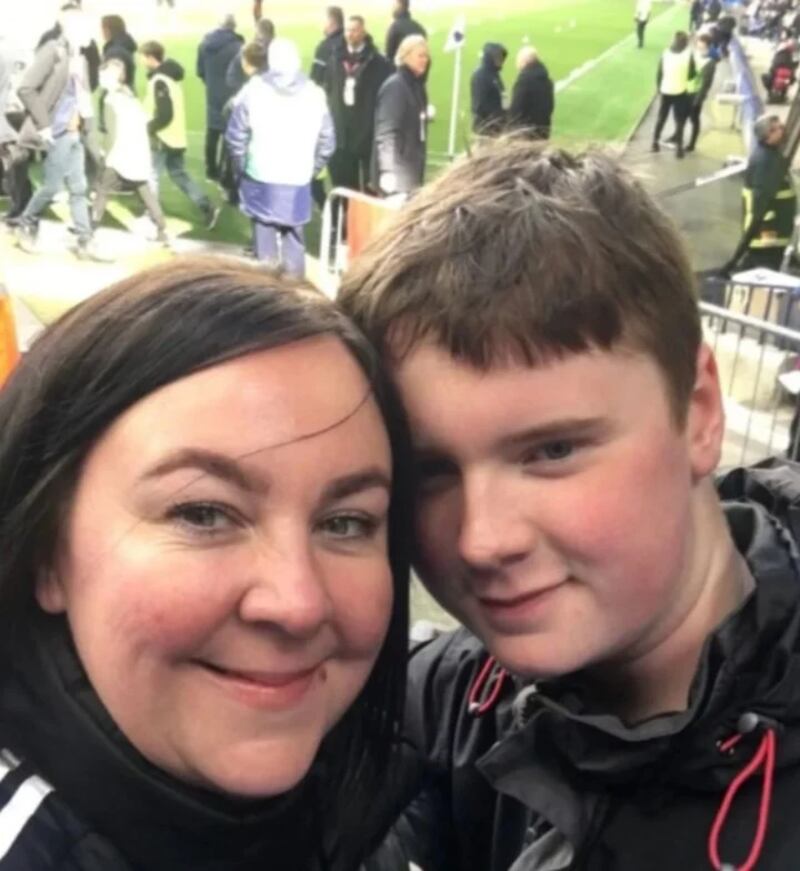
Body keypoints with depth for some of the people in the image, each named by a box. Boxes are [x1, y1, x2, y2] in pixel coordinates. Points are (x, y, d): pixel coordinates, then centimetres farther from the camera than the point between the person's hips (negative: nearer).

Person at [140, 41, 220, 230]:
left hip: (165, 138, -9)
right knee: (179, 174, 16)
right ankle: (208, 208, 11)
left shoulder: (160, 81, -19)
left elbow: (165, 115, -24)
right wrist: (151, 124, 14)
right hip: (176, 137, 9)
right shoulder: (169, 76, 11)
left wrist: (148, 128, -12)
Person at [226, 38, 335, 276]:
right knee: (294, 242, 13)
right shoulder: (315, 93, 2)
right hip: (298, 183, 2)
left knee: (265, 243, 6)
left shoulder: (254, 89, -4)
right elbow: (327, 142, 3)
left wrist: (241, 167, 10)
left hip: (261, 180, -1)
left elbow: (236, 135, -4)